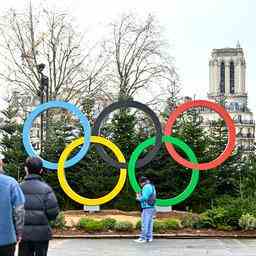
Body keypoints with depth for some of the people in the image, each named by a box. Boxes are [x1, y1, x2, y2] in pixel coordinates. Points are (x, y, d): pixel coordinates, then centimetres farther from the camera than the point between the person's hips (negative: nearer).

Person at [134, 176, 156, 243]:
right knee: (149, 223, 12)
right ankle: (149, 237, 15)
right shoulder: (151, 186, 17)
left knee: (144, 224, -6)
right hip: (152, 207, 10)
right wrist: (140, 196, 12)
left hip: (147, 208, -10)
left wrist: (139, 198, -2)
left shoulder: (146, 187, -13)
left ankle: (143, 238, -4)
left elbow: (144, 197, -21)